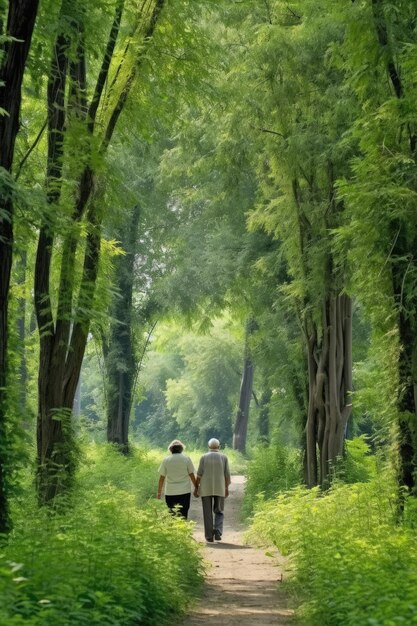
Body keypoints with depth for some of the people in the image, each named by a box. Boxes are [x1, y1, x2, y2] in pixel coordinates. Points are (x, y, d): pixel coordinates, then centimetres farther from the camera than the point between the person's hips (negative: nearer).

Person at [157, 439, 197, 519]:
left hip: (170, 493, 1)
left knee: (172, 516, 5)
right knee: (183, 515, 1)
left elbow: (162, 478, 5)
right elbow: (192, 475, 3)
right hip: (184, 492, -1)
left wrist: (159, 492, 13)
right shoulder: (187, 459, 1)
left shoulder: (166, 460, 3)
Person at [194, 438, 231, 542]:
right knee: (219, 512, 11)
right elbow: (227, 474, -1)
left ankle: (209, 536, 4)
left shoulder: (204, 457, -1)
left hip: (206, 489, 0)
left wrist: (196, 487, 0)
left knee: (208, 513, 6)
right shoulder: (224, 457, 1)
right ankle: (217, 531, -11)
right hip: (219, 489, 0)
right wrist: (227, 488, 8)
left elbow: (199, 474, -6)